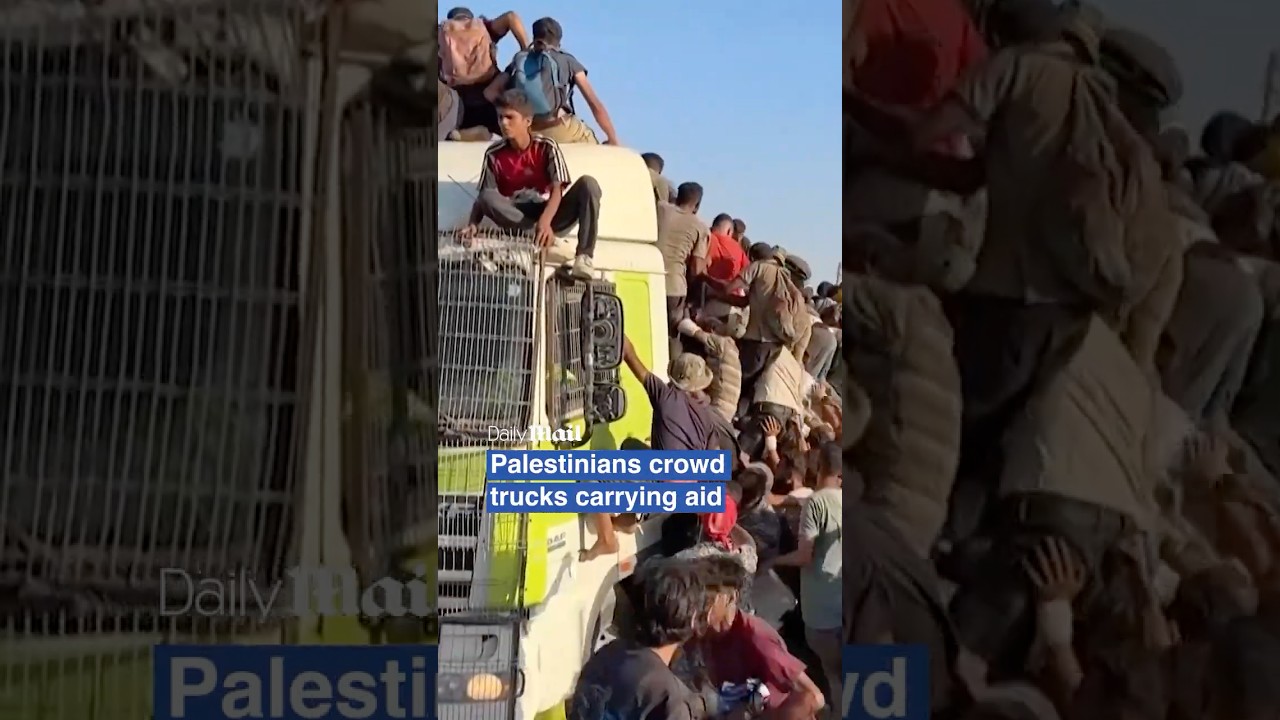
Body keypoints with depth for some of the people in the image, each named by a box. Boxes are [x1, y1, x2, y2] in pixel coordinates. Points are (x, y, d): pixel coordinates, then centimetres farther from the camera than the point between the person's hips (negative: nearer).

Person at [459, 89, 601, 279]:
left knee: (588, 183, -27)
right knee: (488, 197, -30)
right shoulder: (494, 154, -5)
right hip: (517, 217, 1)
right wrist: (472, 225, -27)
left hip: (551, 214, -1)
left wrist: (545, 220, -38)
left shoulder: (546, 146, -9)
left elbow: (557, 189, -19)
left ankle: (583, 257, -33)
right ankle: (548, 240, -30)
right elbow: (483, 196, -5)